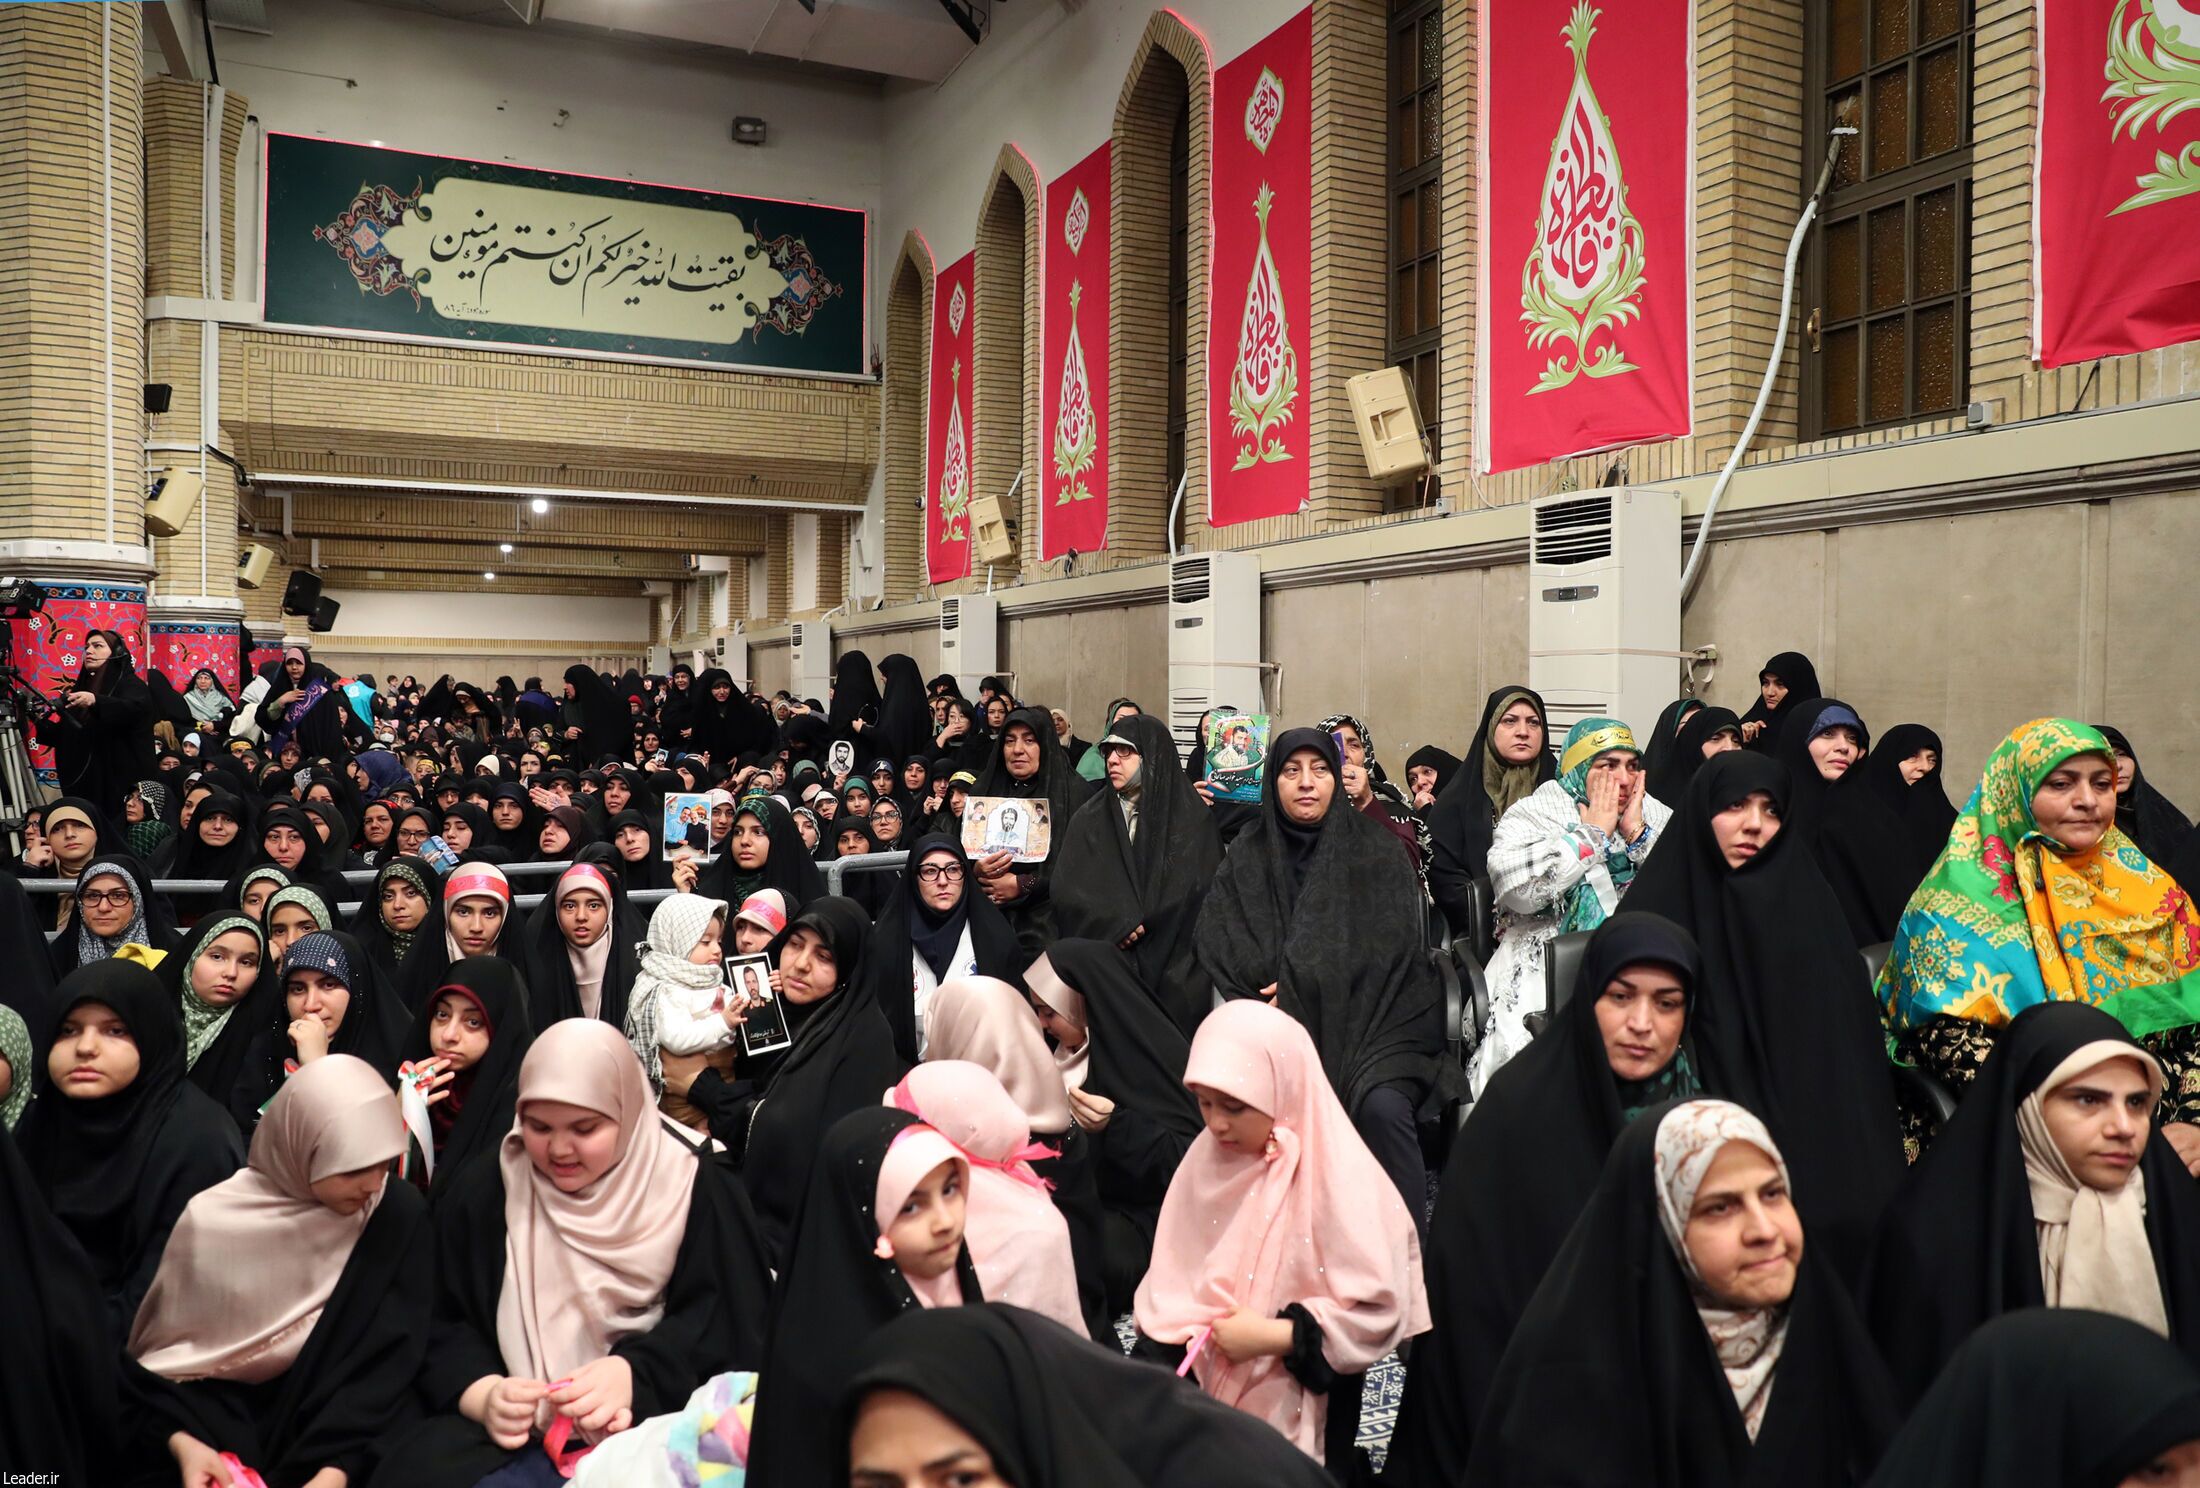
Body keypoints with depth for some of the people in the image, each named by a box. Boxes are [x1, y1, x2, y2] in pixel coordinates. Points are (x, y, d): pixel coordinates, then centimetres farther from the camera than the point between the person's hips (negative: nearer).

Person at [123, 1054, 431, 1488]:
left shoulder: (397, 1215, -7)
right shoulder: (213, 1220, -8)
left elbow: (392, 1356, -11)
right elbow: (161, 1352, -2)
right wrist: (181, 1442, -19)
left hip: (344, 1417, 0)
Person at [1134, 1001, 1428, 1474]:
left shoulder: (1342, 1179, -21)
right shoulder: (1208, 1158, -4)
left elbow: (1377, 1311, -19)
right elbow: (1175, 1274, 6)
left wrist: (1275, 1337, -22)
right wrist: (1172, 1329, -10)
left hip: (1302, 1413, -4)